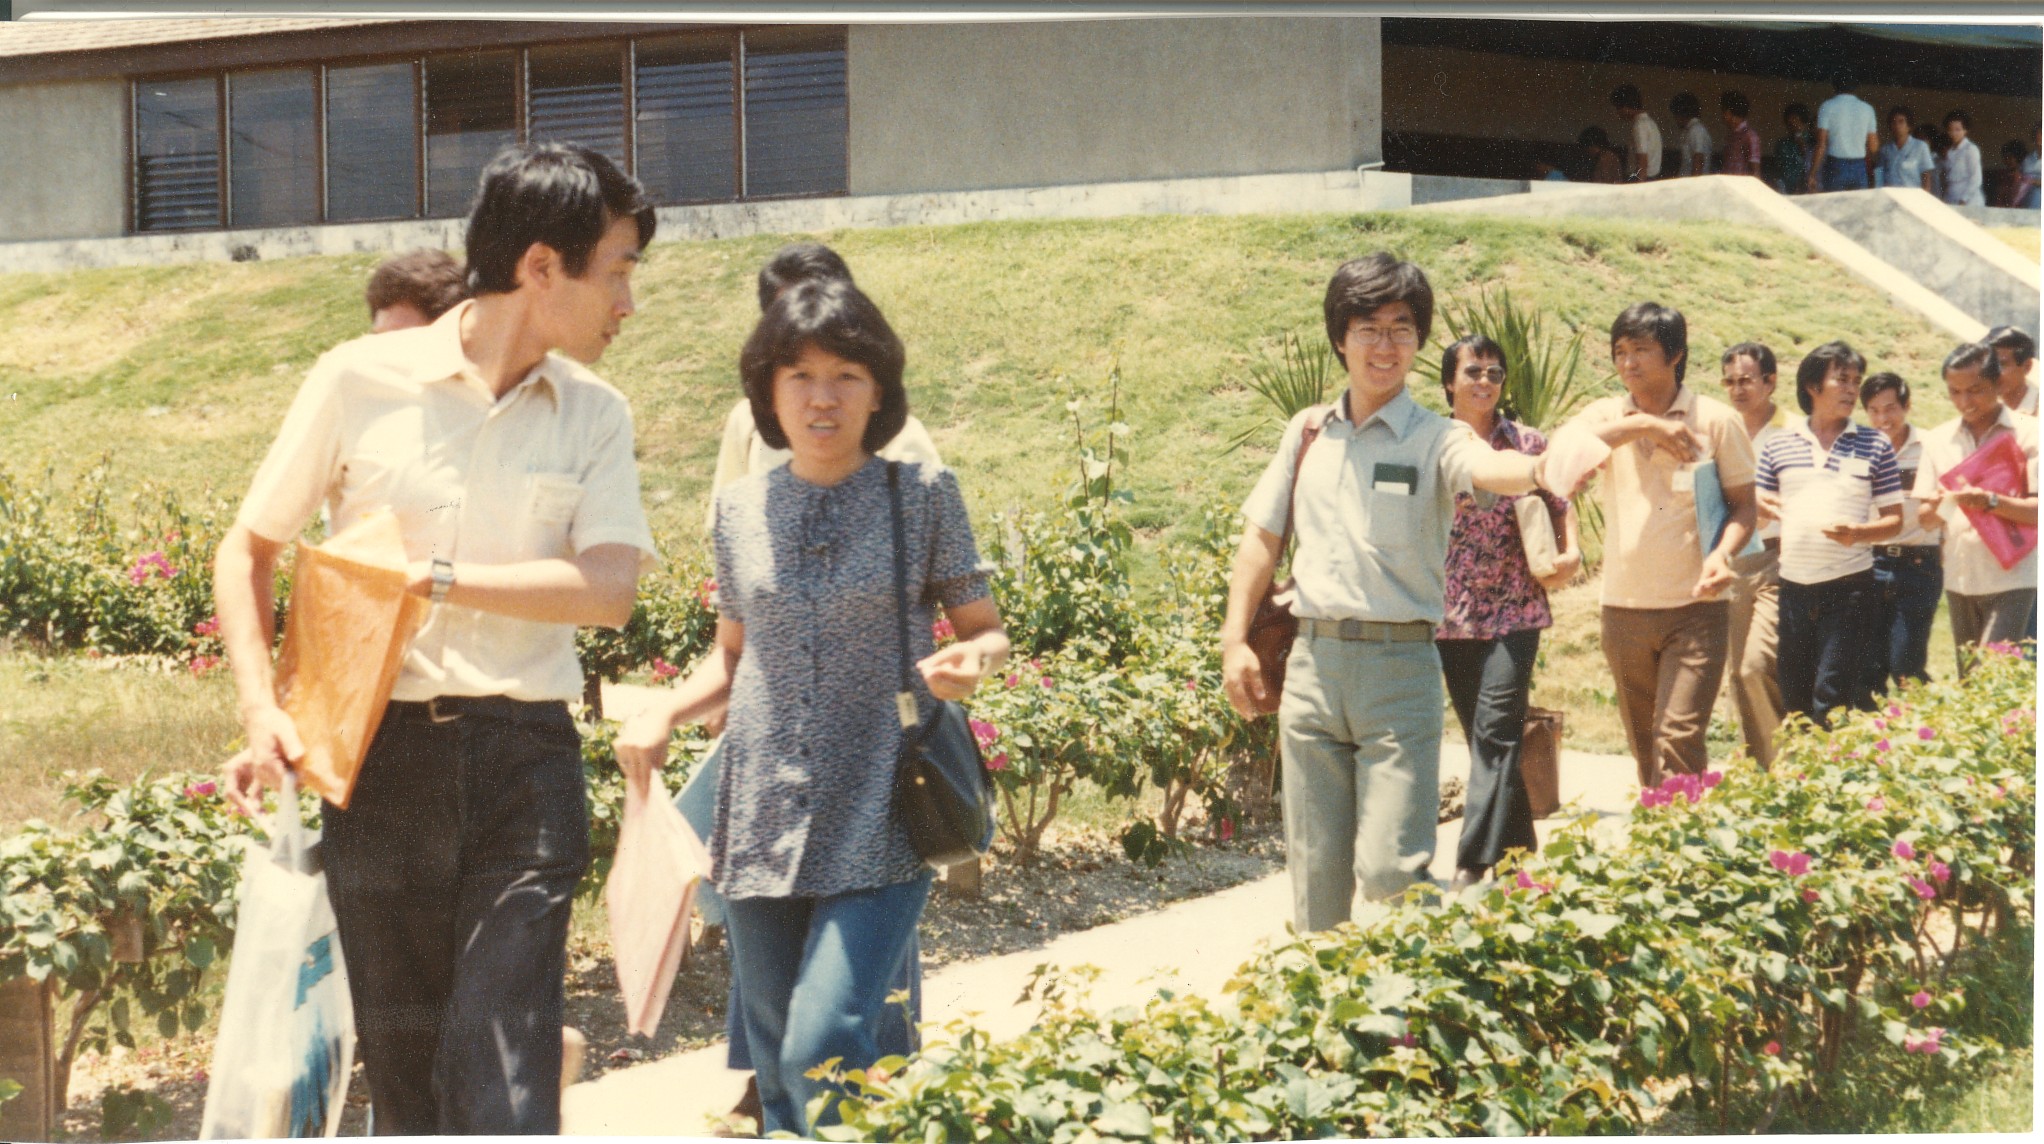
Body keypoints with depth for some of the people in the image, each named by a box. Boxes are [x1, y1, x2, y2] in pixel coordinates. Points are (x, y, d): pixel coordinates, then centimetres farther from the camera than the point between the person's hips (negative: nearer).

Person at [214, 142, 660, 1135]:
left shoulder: (594, 417, 6)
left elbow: (608, 590, -6)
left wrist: (437, 578, -11)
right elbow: (248, 550, 7)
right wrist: (262, 710, -6)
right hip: (381, 752, 0)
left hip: (524, 761, 0)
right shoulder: (361, 379, 1)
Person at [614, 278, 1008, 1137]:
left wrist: (971, 660, -18)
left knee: (823, 1050, -18)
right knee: (777, 1062, 9)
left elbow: (984, 627, 5)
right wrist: (663, 713, 1)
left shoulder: (921, 495, 0)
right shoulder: (741, 509, 8)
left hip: (877, 822, -4)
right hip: (762, 823, 4)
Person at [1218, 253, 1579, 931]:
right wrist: (1235, 639, 9)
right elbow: (1263, 536, 17)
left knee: (1391, 870, -10)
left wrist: (1544, 467, -49)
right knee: (1315, 868, 10)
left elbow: (1487, 468, -26)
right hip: (1313, 661, 4)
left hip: (1400, 666, -4)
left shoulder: (1433, 440, -3)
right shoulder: (1307, 433, 11)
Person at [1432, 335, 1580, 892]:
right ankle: (1520, 851, 22)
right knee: (1482, 736, 9)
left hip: (1513, 610, -2)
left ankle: (1473, 866, -19)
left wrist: (1572, 552, -5)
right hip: (1451, 613, 2)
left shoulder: (1528, 443, 3)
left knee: (1494, 731, -14)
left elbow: (1560, 505, 11)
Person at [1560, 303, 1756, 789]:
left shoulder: (1715, 420, -1)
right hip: (1623, 608, 4)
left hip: (1694, 608, -4)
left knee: (1678, 739, -15)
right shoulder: (1607, 416, 5)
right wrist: (1644, 424, -20)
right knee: (1644, 747, 13)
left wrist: (1723, 551, -18)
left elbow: (1743, 503, 2)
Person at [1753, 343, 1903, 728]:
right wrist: (1763, 508, -5)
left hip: (1849, 586, -3)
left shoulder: (1874, 445, 4)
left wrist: (1858, 533, -16)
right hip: (1793, 585, 3)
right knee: (1793, 695, 8)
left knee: (1831, 698, -9)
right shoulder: (1779, 445, 9)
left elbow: (1894, 519, 3)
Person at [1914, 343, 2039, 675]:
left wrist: (1990, 502, -27)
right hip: (1959, 580, 5)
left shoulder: (2028, 433, -4)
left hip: (2010, 578, -5)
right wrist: (1936, 507, -17)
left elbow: (2036, 511, -11)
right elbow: (1925, 517, 7)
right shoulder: (1938, 439, 9)